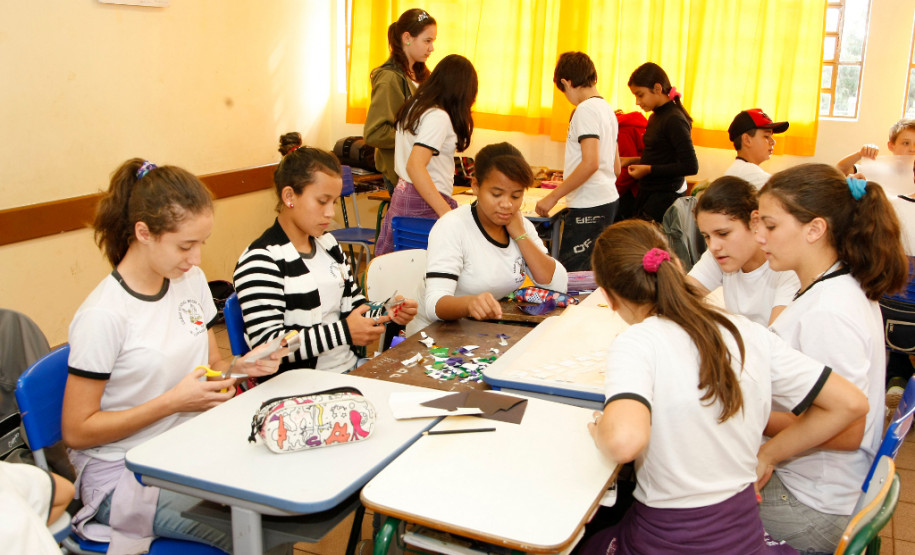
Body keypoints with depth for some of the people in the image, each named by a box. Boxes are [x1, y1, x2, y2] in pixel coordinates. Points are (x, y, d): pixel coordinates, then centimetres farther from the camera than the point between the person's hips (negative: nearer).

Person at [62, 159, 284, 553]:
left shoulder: (191, 281, 3)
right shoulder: (104, 316, -18)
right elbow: (76, 431, -13)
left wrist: (241, 367, -7)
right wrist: (173, 402, -19)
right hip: (123, 473, -6)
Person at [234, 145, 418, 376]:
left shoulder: (327, 243, 15)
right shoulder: (260, 261, -13)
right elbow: (266, 347, -19)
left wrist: (389, 313, 3)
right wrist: (344, 332, -21)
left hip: (351, 367, 8)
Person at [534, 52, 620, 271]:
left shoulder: (586, 109, -12)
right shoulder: (607, 109, 16)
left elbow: (591, 163, -22)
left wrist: (553, 196, -17)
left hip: (588, 206, -10)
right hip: (609, 201, 10)